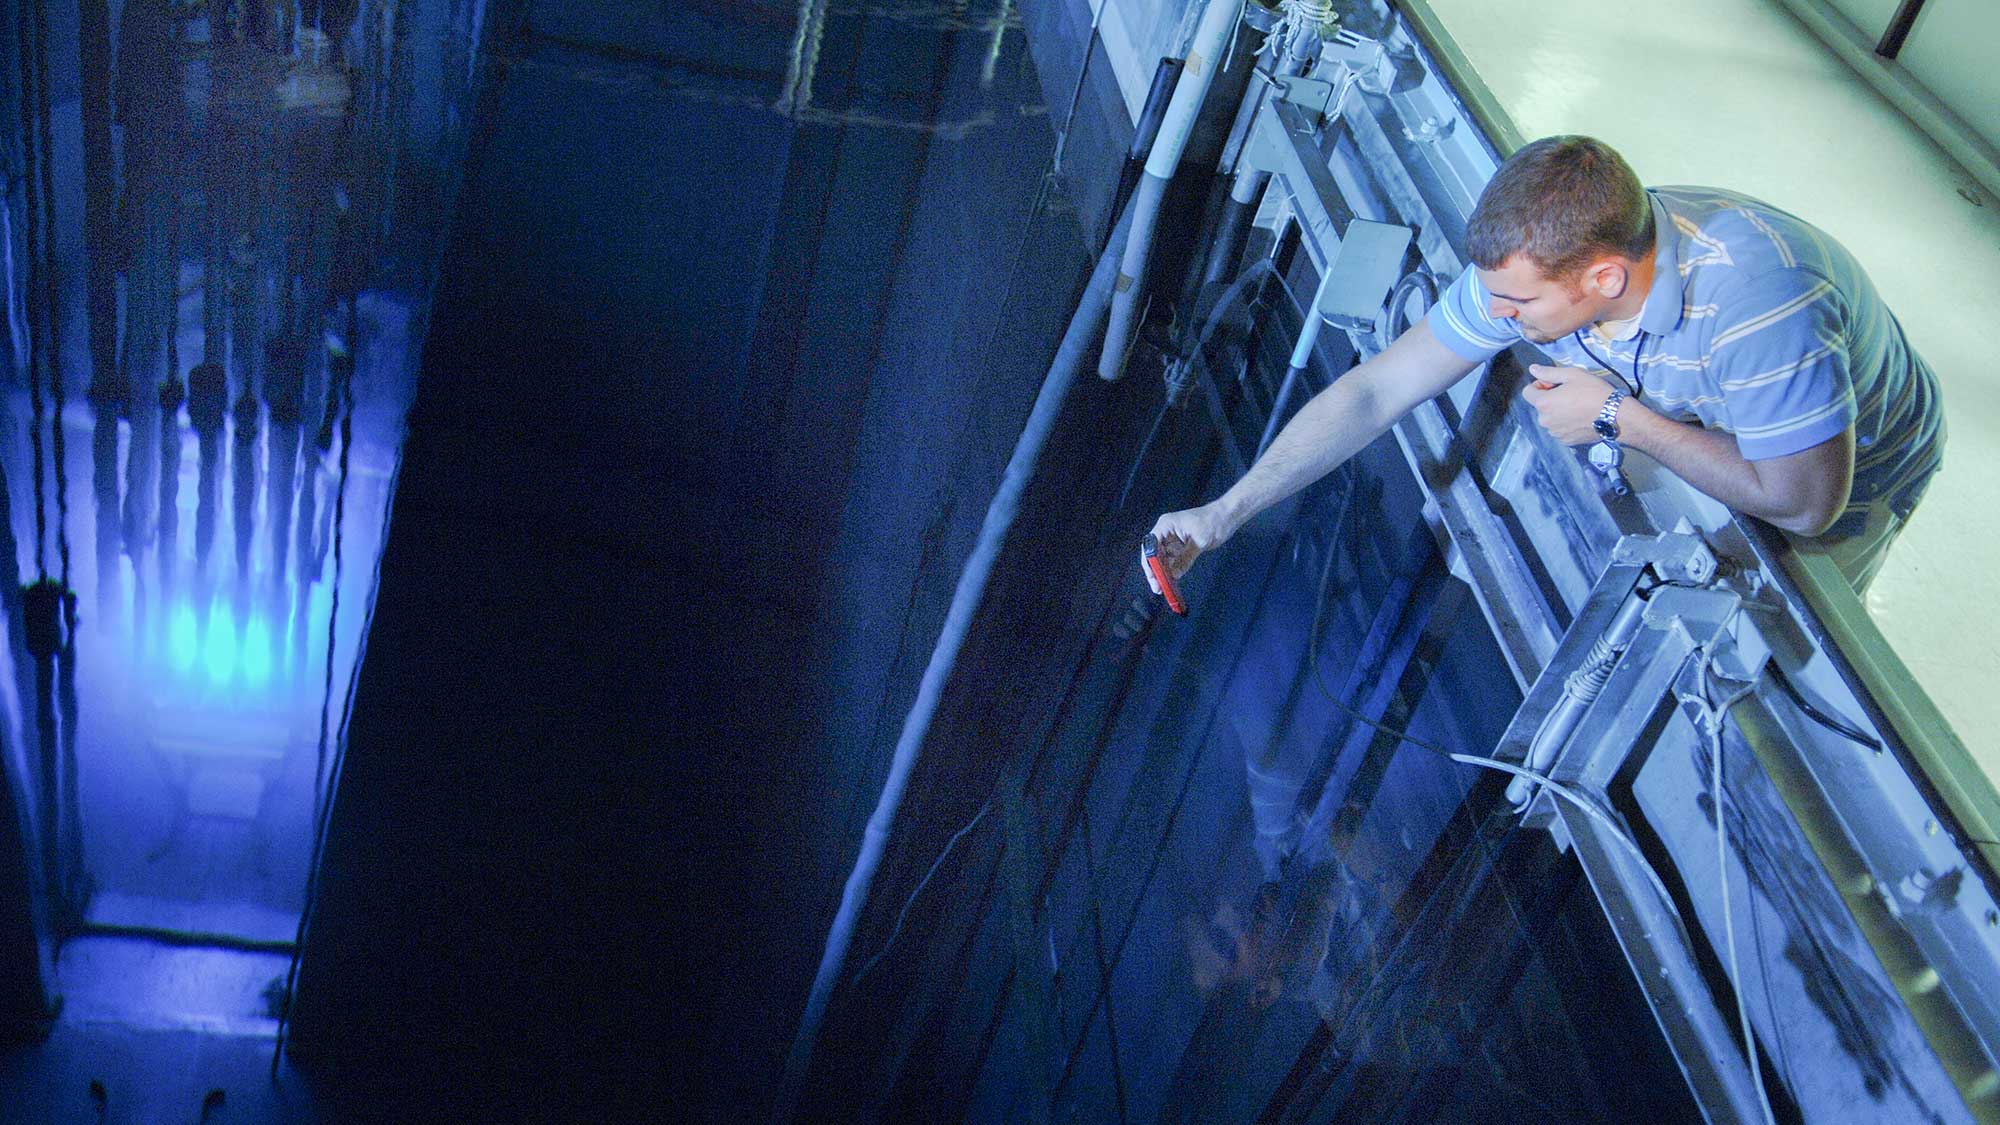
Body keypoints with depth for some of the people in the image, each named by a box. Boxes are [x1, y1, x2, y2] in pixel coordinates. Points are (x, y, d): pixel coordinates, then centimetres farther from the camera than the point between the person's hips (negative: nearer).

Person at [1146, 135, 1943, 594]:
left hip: (1855, 474, -4)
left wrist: (1619, 419, -34)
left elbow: (1803, 504, -37)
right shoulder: (1530, 264, -27)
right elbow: (1376, 390, -21)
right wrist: (1225, 514, -23)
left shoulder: (1758, 303, -46)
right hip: (1713, 430, 5)